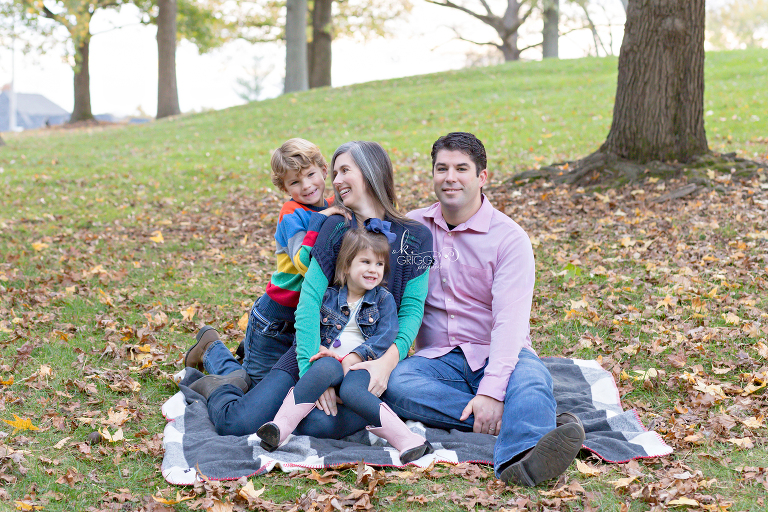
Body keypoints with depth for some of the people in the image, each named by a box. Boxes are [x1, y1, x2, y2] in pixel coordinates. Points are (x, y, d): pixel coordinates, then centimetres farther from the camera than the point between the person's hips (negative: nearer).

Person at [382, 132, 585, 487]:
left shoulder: (509, 237, -5)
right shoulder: (413, 228, 9)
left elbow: (510, 319, -17)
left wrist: (491, 392, -31)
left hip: (496, 356, -3)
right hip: (437, 360, 3)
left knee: (530, 379, -36)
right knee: (392, 385, -30)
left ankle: (521, 460, -71)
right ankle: (536, 422, -34)